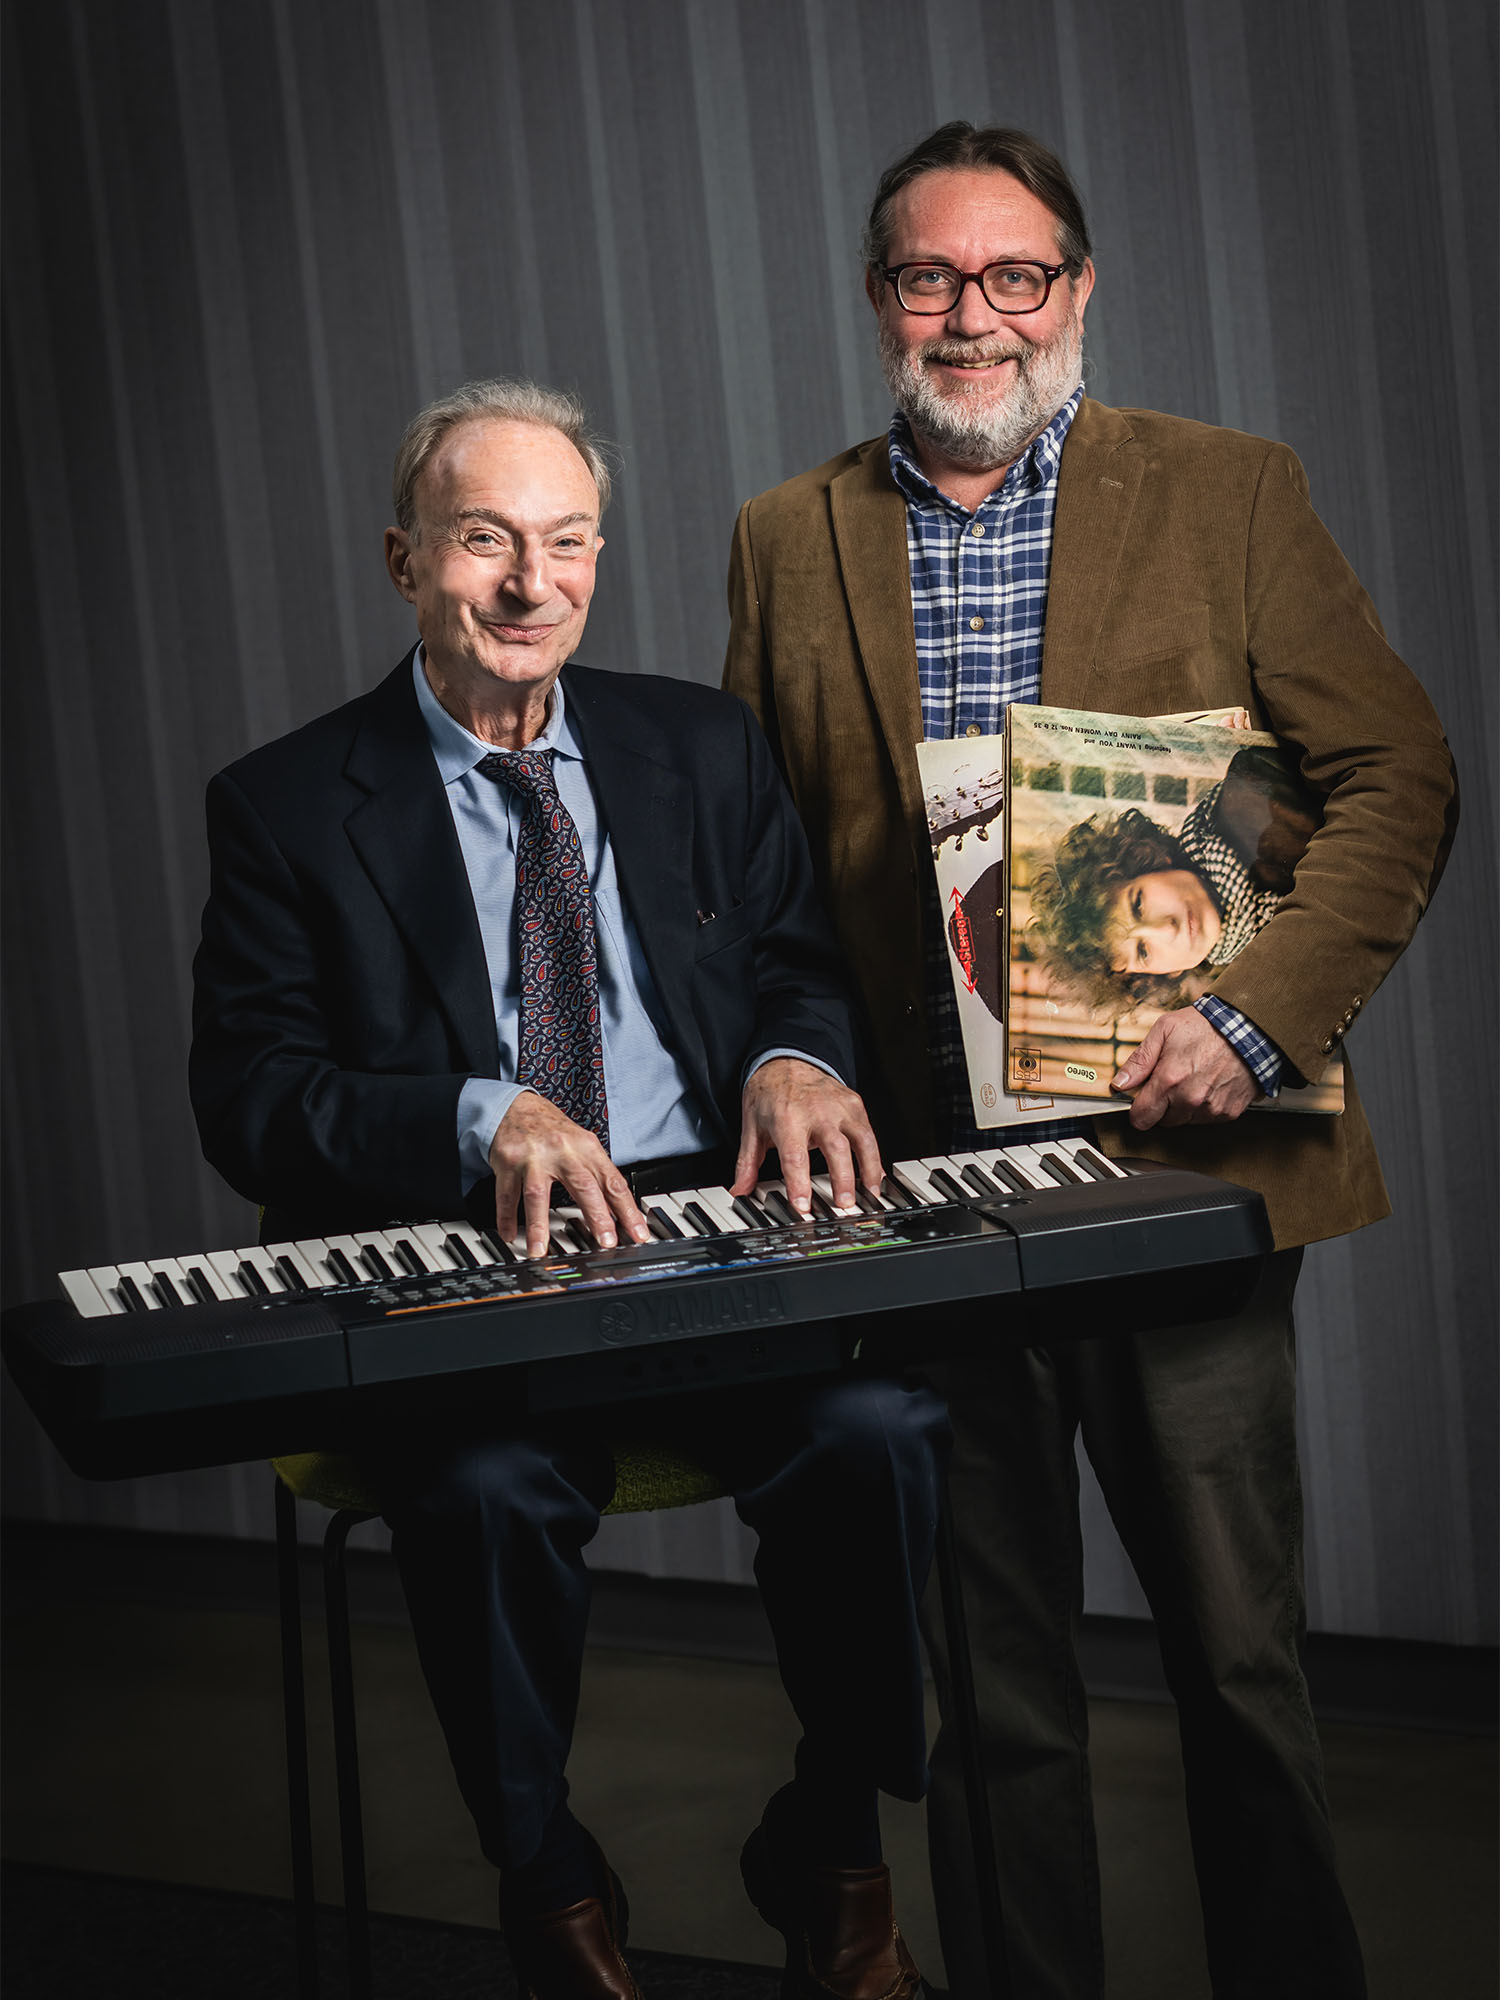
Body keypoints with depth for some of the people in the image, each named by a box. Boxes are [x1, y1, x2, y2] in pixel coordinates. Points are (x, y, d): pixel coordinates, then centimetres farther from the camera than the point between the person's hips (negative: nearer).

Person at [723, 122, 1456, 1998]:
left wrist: (1258, 1019, -13)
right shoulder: (787, 540, 10)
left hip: (1178, 1159, -2)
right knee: (991, 1689, 10)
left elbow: (1395, 775, 0)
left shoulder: (1230, 494, 3)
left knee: (1239, 1659, 5)